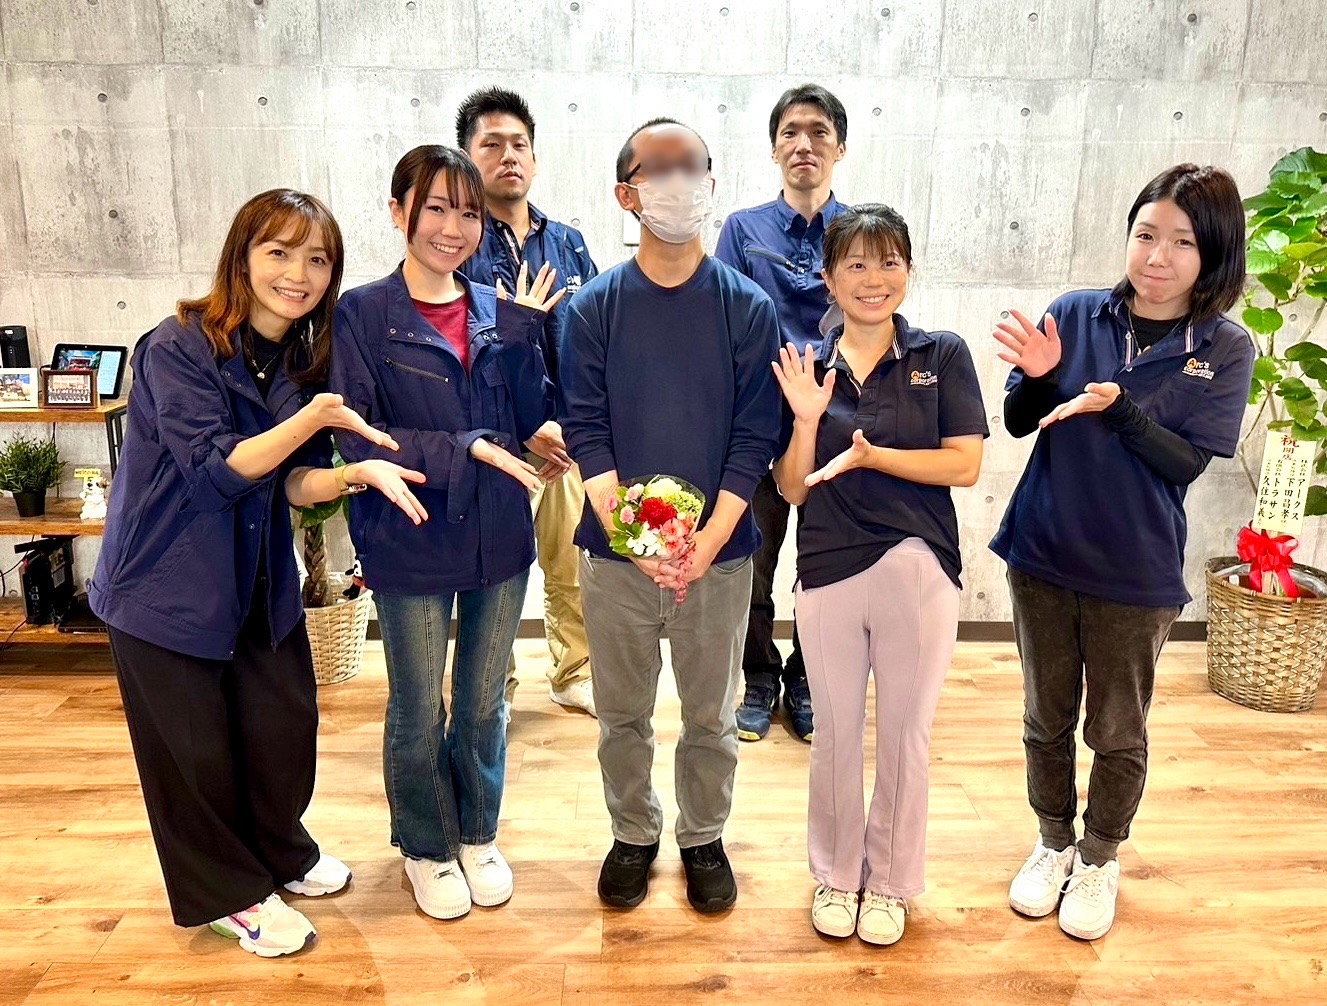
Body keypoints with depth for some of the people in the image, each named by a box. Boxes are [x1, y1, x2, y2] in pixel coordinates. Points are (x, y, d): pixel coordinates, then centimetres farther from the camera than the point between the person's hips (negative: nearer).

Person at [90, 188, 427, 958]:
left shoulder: (307, 361, -1)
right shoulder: (178, 348, -19)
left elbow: (292, 483, -4)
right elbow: (215, 470, -25)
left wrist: (359, 472, -24)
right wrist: (318, 415, -32)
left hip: (260, 578, 6)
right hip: (166, 582, -5)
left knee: (286, 725, 14)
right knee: (194, 747, 9)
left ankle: (280, 853, 42)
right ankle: (226, 893, 31)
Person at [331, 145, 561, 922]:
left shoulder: (500, 311, 3)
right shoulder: (363, 314, -8)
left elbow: (531, 424, -1)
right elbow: (359, 440, -13)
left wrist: (521, 336, -12)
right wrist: (469, 449, -22)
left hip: (500, 540, 3)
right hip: (411, 545, -3)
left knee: (484, 705, 18)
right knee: (418, 713, 14)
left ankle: (479, 836, 41)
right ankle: (426, 848, 38)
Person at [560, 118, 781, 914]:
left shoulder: (748, 308, -3)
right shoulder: (596, 307, -1)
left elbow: (755, 437, -6)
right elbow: (585, 430, -5)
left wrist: (705, 544, -16)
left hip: (719, 554, 0)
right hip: (616, 551, 1)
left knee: (711, 716, 14)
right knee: (623, 713, 15)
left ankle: (704, 839, 37)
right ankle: (634, 835, 38)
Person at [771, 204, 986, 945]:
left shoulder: (942, 355, -1)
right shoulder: (806, 368, 3)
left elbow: (965, 465, -8)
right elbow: (792, 489, 2)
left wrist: (870, 453, -17)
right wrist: (807, 420, -14)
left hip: (918, 569, -1)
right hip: (828, 572, 2)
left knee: (905, 735, 12)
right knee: (835, 734, 14)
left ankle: (890, 882, 33)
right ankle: (836, 875, 35)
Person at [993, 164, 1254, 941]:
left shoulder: (1225, 350, -6)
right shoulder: (1076, 315, -4)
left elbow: (1186, 461, -12)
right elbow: (1020, 423, -1)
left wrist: (1116, 406, -27)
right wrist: (1038, 377, -22)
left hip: (1136, 574, -1)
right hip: (1043, 555, 1)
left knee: (1118, 731, 15)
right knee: (1047, 717, 16)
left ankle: (1100, 860, 38)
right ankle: (1054, 843, 39)